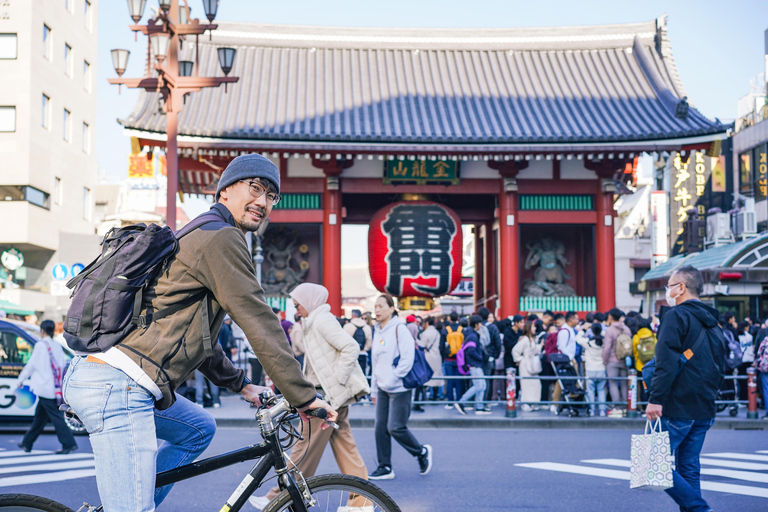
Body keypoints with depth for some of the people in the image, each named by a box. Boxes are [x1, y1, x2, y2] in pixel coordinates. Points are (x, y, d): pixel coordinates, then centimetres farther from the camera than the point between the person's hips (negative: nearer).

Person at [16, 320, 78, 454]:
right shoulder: (57, 346, 10)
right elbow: (63, 364, 11)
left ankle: (69, 444, -13)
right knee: (40, 416, 15)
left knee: (56, 416, -8)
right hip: (55, 387, 7)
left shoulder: (40, 345, -8)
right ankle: (27, 443, 25)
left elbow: (31, 365, -6)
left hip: (45, 387, -7)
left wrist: (21, 380, 5)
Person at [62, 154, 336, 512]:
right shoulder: (222, 237, -6)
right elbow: (261, 324, -9)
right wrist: (304, 398, -4)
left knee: (199, 429, 28)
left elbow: (197, 332, 34)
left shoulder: (196, 236, 26)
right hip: (118, 386, -11)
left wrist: (241, 385, 37)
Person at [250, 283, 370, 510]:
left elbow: (351, 347, -22)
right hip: (332, 395, 10)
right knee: (343, 444, 8)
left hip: (330, 395, -10)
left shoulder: (323, 320, -12)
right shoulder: (313, 322, 20)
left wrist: (336, 380, -21)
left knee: (306, 447, -3)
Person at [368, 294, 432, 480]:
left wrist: (394, 378, -16)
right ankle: (385, 468, 12)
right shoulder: (377, 332, 14)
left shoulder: (398, 329, -10)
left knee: (395, 427, -9)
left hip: (399, 388, -8)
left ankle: (422, 452, 15)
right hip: (383, 389, 8)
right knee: (380, 428, 4)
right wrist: (374, 390, 18)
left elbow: (407, 358, -16)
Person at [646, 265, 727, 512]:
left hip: (676, 408, -8)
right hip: (704, 412, 8)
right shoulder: (712, 324, 17)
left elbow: (666, 362, -19)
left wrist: (655, 399, -21)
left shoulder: (676, 316, -9)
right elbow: (720, 369, 22)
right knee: (689, 468, 12)